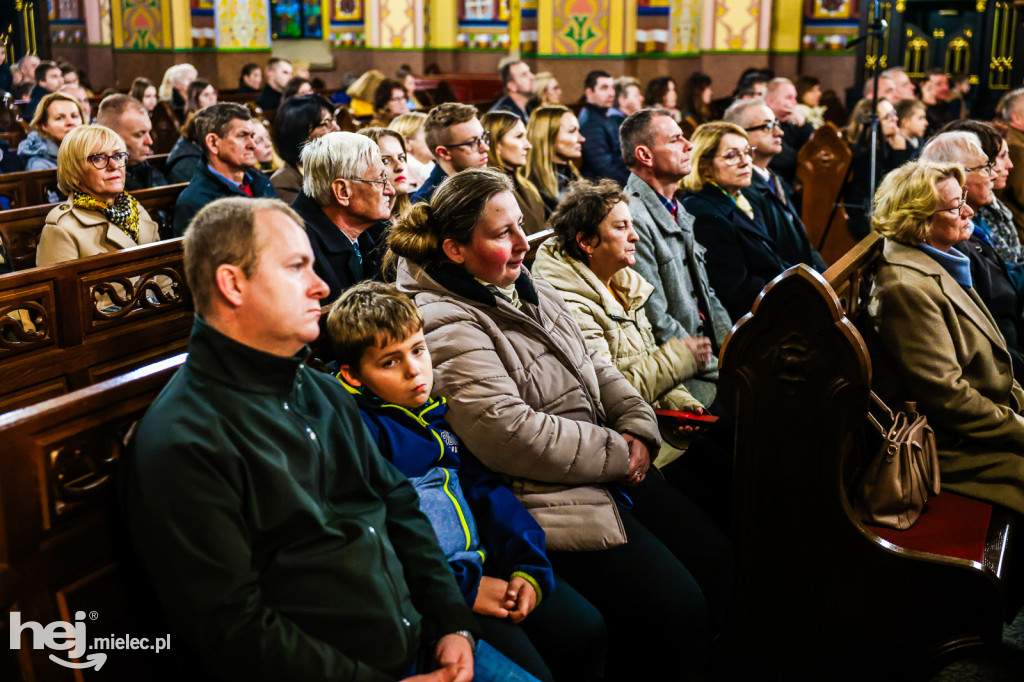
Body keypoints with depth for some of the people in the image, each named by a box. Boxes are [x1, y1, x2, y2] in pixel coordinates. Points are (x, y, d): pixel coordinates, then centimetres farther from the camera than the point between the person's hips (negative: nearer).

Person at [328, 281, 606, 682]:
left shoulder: (439, 411, 13)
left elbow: (485, 488, 13)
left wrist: (529, 569, 0)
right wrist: (463, 588, -18)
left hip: (486, 564, 7)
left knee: (587, 630, -4)